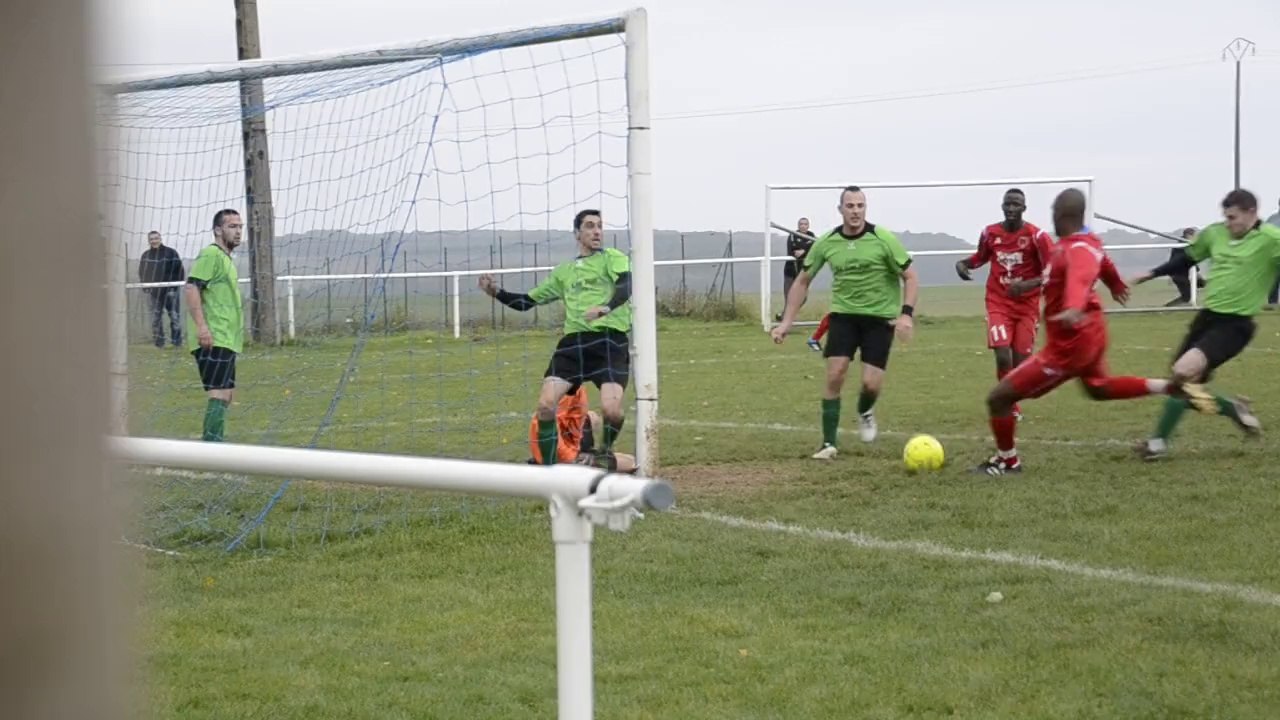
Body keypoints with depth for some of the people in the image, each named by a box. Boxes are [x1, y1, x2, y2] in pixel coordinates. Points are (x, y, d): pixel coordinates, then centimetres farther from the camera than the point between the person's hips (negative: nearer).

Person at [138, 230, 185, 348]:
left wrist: (176, 285, -10)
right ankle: (158, 341, 11)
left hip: (170, 290, -3)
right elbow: (141, 273, 18)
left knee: (174, 316, -6)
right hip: (154, 292, 4)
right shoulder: (145, 255, 10)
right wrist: (146, 287, 8)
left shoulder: (171, 253, -1)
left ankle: (177, 339, 1)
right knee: (156, 317, 4)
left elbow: (179, 270, -2)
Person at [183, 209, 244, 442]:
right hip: (213, 340, -10)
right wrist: (201, 326, -27)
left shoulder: (225, 258, 22)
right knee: (220, 394, -15)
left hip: (225, 341, 10)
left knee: (225, 394, 13)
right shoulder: (211, 254, -9)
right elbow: (191, 287, -20)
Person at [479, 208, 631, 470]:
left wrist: (605, 307, -34)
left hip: (610, 340, -4)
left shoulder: (613, 258, 9)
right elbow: (527, 301, 27)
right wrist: (496, 292, 10)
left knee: (611, 409, -21)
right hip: (574, 341, 4)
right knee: (546, 404, -13)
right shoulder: (564, 271, 23)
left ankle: (606, 452, 13)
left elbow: (625, 287, -13)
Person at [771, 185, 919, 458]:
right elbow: (803, 281, 7)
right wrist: (787, 321, 1)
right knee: (834, 375, -12)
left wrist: (906, 314, -22)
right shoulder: (826, 243, -5)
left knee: (871, 383, -11)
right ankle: (828, 444, -1)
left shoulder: (883, 239, -14)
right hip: (844, 313, 2)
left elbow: (910, 278, -7)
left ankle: (865, 412, 27)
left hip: (880, 316, -2)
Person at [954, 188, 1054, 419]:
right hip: (998, 304, 1)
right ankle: (1009, 407, 3)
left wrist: (1029, 284, -30)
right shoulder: (990, 233, 0)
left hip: (1027, 306, -1)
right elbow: (981, 257, 20)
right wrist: (964, 263, -1)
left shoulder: (1036, 236, -11)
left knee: (1020, 361, 2)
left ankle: (1011, 405, 27)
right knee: (1003, 356, -16)